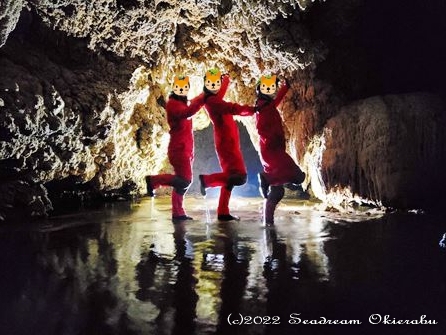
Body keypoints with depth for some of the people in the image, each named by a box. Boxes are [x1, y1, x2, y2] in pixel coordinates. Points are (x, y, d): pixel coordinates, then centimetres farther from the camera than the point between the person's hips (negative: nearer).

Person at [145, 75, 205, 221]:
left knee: (182, 181, 10)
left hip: (186, 149, 9)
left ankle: (178, 213, 14)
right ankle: (153, 180, -3)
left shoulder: (184, 102, 19)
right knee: (184, 180, -15)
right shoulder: (172, 103, -9)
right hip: (179, 149, -9)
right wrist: (202, 100, -33)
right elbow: (186, 113, -29)